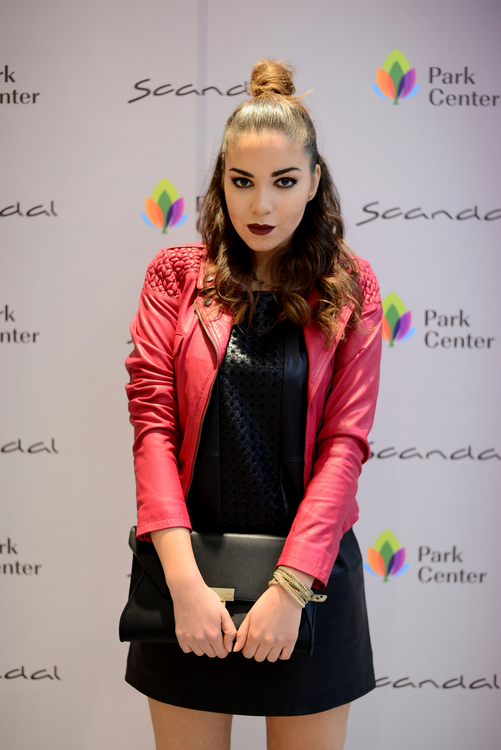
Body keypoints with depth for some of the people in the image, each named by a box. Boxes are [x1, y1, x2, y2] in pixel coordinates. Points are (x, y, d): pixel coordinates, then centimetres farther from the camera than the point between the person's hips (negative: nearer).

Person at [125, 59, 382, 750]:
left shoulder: (350, 289, 1)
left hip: (310, 567, 0)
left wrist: (291, 584, -16)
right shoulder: (176, 275, 2)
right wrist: (184, 580, -16)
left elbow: (345, 441, -6)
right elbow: (152, 420, -6)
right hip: (190, 565, 1)